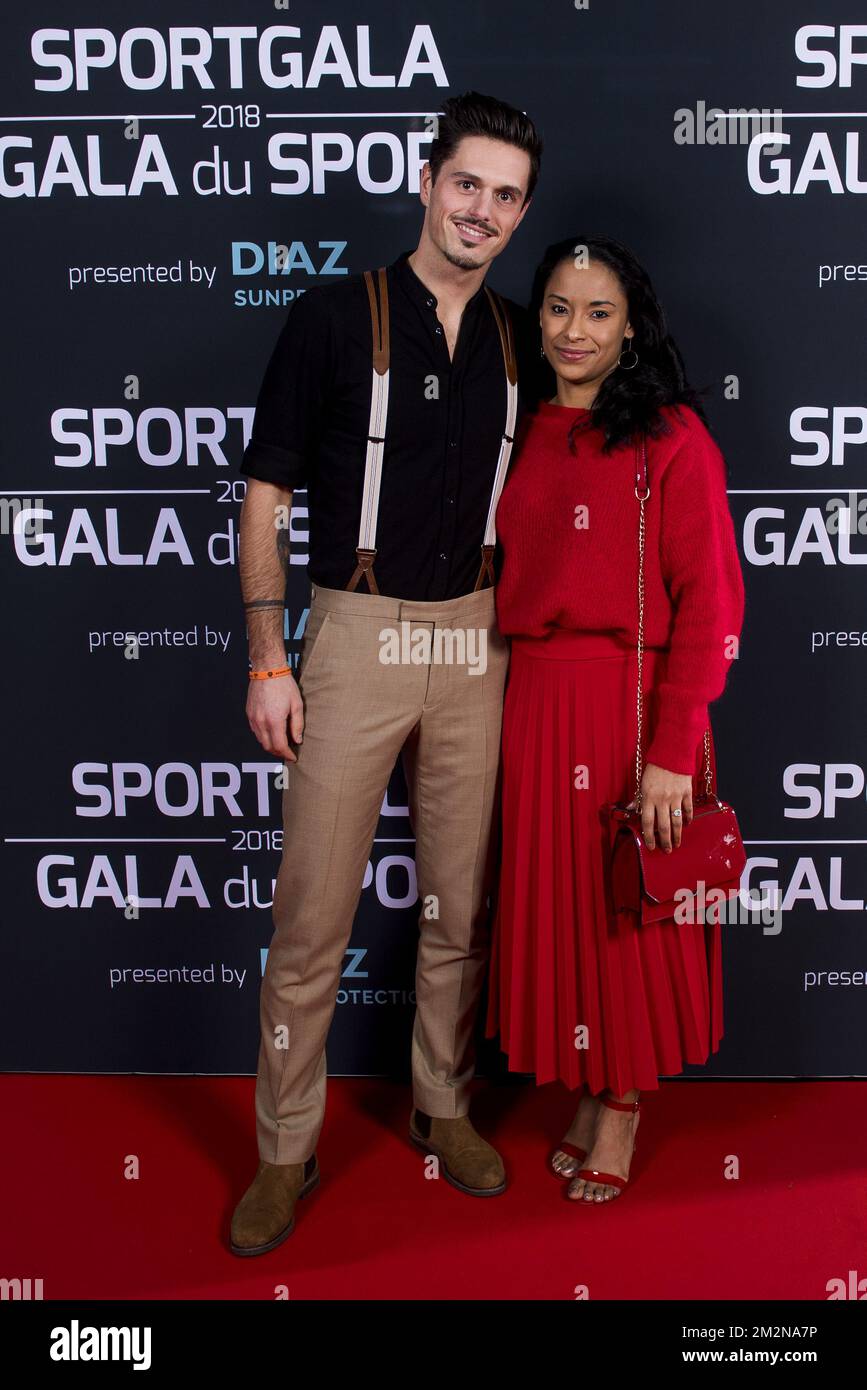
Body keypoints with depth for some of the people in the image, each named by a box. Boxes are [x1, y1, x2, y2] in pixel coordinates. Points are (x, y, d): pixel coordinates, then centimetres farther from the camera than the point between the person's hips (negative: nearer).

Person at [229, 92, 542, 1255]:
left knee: (460, 900, 12)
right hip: (357, 636, -4)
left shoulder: (515, 341, 9)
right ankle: (286, 1150, 17)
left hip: (475, 641, 4)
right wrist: (267, 660, -9)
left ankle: (442, 1105, 32)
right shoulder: (336, 317, -3)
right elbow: (266, 495, -4)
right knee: (313, 910, 0)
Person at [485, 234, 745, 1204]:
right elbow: (508, 580, 13)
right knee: (550, 902, 12)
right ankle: (591, 1090, 33)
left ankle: (624, 1104, 29)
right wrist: (501, 706, 4)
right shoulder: (522, 433, 10)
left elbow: (707, 604, -11)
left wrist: (672, 752, -17)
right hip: (532, 701, 5)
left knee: (626, 912, 7)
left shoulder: (672, 436, -6)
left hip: (632, 704, -5)